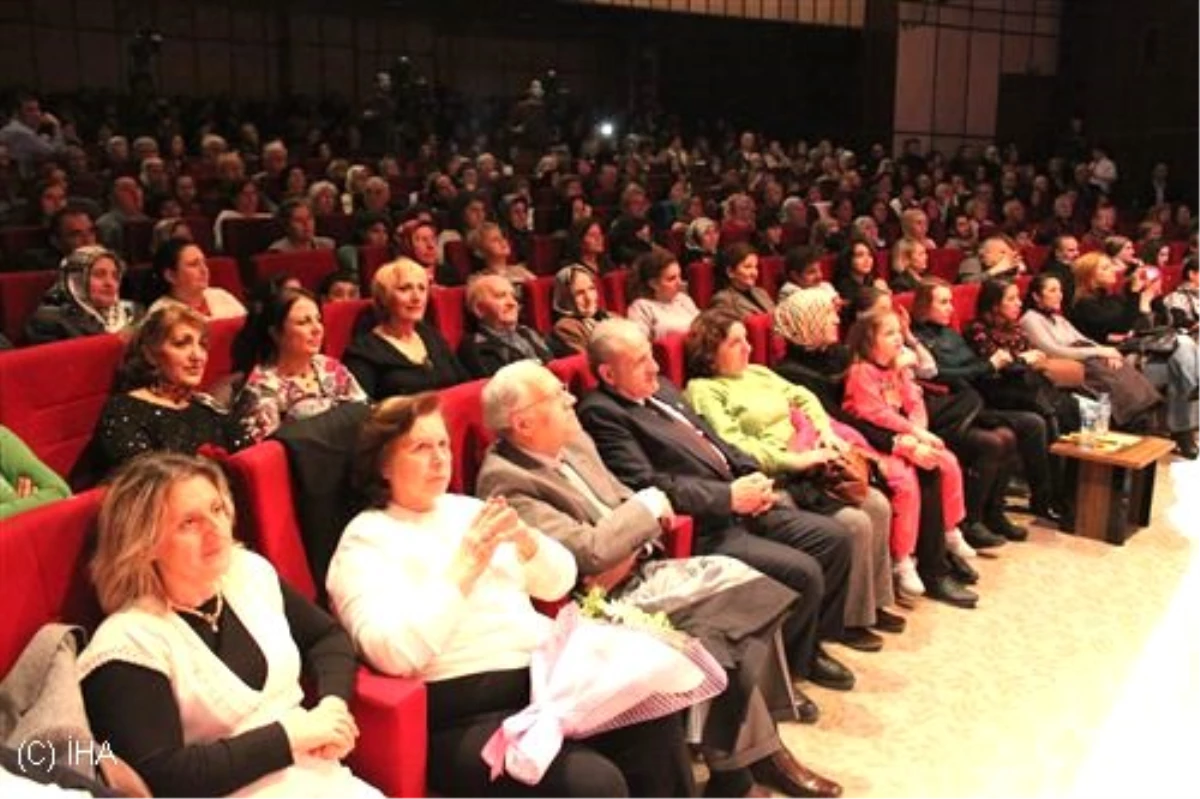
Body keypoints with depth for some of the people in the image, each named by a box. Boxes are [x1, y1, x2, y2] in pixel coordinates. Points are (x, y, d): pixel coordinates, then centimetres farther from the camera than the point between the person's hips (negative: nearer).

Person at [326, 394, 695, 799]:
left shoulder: (465, 507, 17)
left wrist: (526, 540, -5)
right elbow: (393, 654, -19)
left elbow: (559, 583, 16)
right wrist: (462, 571, -21)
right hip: (465, 710, -6)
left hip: (550, 673, 7)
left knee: (656, 721, -17)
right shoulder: (364, 541, -3)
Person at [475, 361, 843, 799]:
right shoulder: (506, 481, -19)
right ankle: (746, 758, 1)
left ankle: (748, 751, 0)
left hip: (638, 568, 9)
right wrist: (650, 503, -11)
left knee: (752, 592, -8)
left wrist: (624, 552, -7)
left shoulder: (573, 441, 8)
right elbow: (590, 552, -24)